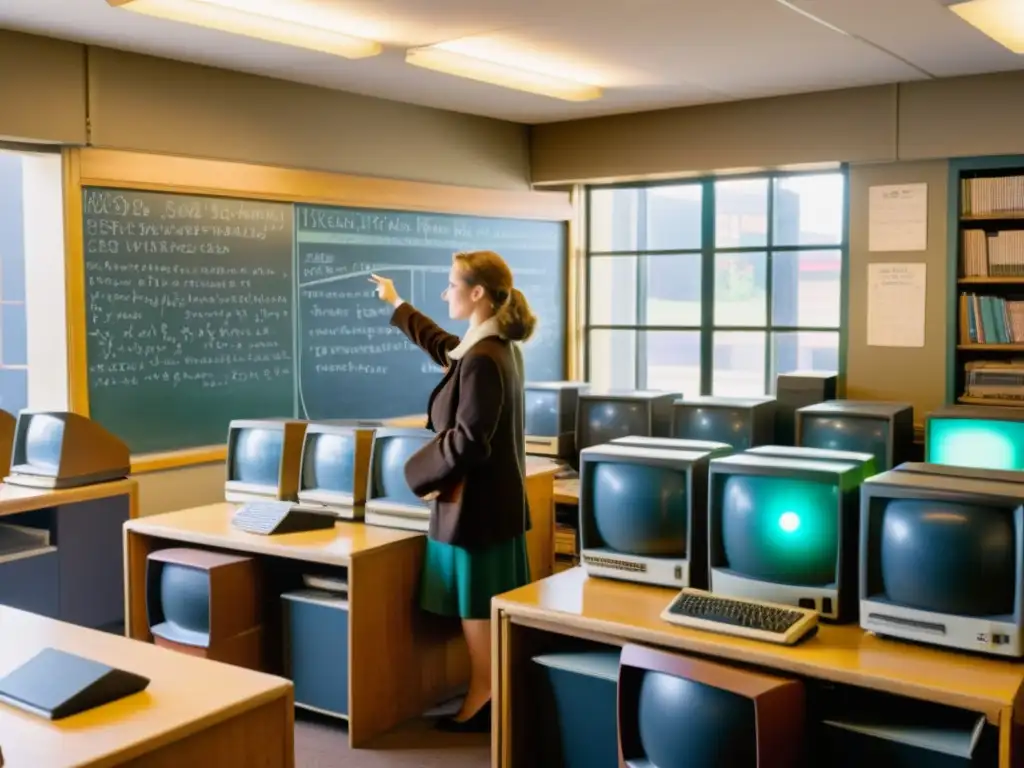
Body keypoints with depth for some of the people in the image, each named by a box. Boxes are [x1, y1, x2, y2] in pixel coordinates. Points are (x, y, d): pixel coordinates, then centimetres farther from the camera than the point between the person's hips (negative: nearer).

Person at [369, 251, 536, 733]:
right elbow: (444, 347, 29)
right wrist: (397, 305, 39)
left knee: (476, 605, 2)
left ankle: (485, 701, 14)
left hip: (474, 501, -10)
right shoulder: (499, 346, 9)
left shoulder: (481, 360, -24)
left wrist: (423, 473, -11)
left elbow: (469, 440, -25)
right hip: (497, 496, 10)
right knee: (491, 604, 17)